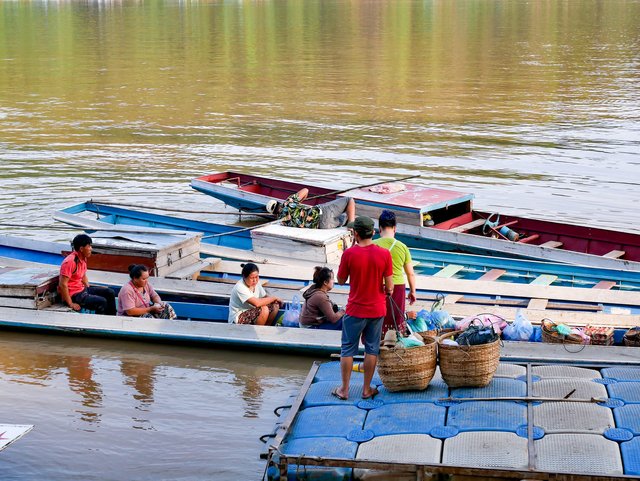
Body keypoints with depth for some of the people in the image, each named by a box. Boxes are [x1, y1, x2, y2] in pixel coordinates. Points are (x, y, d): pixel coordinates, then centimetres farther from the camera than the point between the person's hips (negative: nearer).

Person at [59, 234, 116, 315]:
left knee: (110, 293, 7)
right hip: (73, 295, -10)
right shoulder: (70, 262, -24)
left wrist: (89, 289, 9)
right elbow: (63, 284, -26)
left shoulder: (83, 258, 6)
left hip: (82, 289, 10)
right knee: (101, 302, -23)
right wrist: (71, 304, -24)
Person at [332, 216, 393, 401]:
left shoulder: (349, 254, -14)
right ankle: (367, 389, 19)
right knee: (372, 349, 13)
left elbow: (340, 280, 0)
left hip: (355, 310, -2)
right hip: (377, 310, 2)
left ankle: (344, 389, 15)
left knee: (348, 349, 10)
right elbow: (389, 287, -8)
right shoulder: (384, 254, -9)